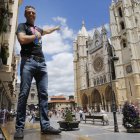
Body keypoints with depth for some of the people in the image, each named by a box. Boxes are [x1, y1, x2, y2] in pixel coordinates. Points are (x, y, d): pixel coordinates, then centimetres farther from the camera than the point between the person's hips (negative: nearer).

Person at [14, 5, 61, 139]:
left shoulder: (38, 28, 32)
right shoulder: (22, 26, 13)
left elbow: (47, 30, 53)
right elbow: (22, 39, -7)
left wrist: (56, 28, 68)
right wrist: (36, 36, 6)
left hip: (41, 62, 6)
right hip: (28, 61, -5)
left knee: (43, 94, -4)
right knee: (24, 93, -11)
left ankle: (45, 125, -3)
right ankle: (19, 127, -6)